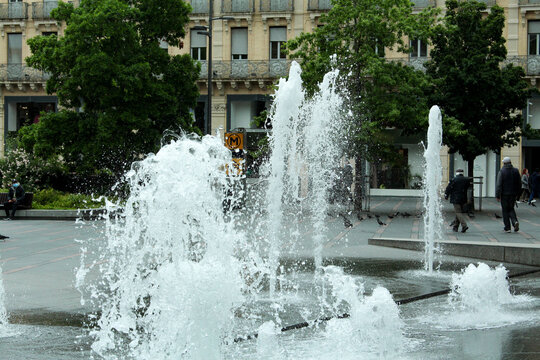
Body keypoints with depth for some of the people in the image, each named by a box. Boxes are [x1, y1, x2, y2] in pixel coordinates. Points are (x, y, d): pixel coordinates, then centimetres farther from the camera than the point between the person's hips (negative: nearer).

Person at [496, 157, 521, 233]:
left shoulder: (501, 171, -10)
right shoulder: (516, 171, 4)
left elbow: (499, 185, -15)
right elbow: (519, 183, 8)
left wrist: (497, 195, -12)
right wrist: (517, 194, 18)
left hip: (504, 194, -4)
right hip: (513, 194, 4)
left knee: (505, 210, 5)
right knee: (511, 209, 17)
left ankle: (507, 228, 4)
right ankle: (515, 221, -8)